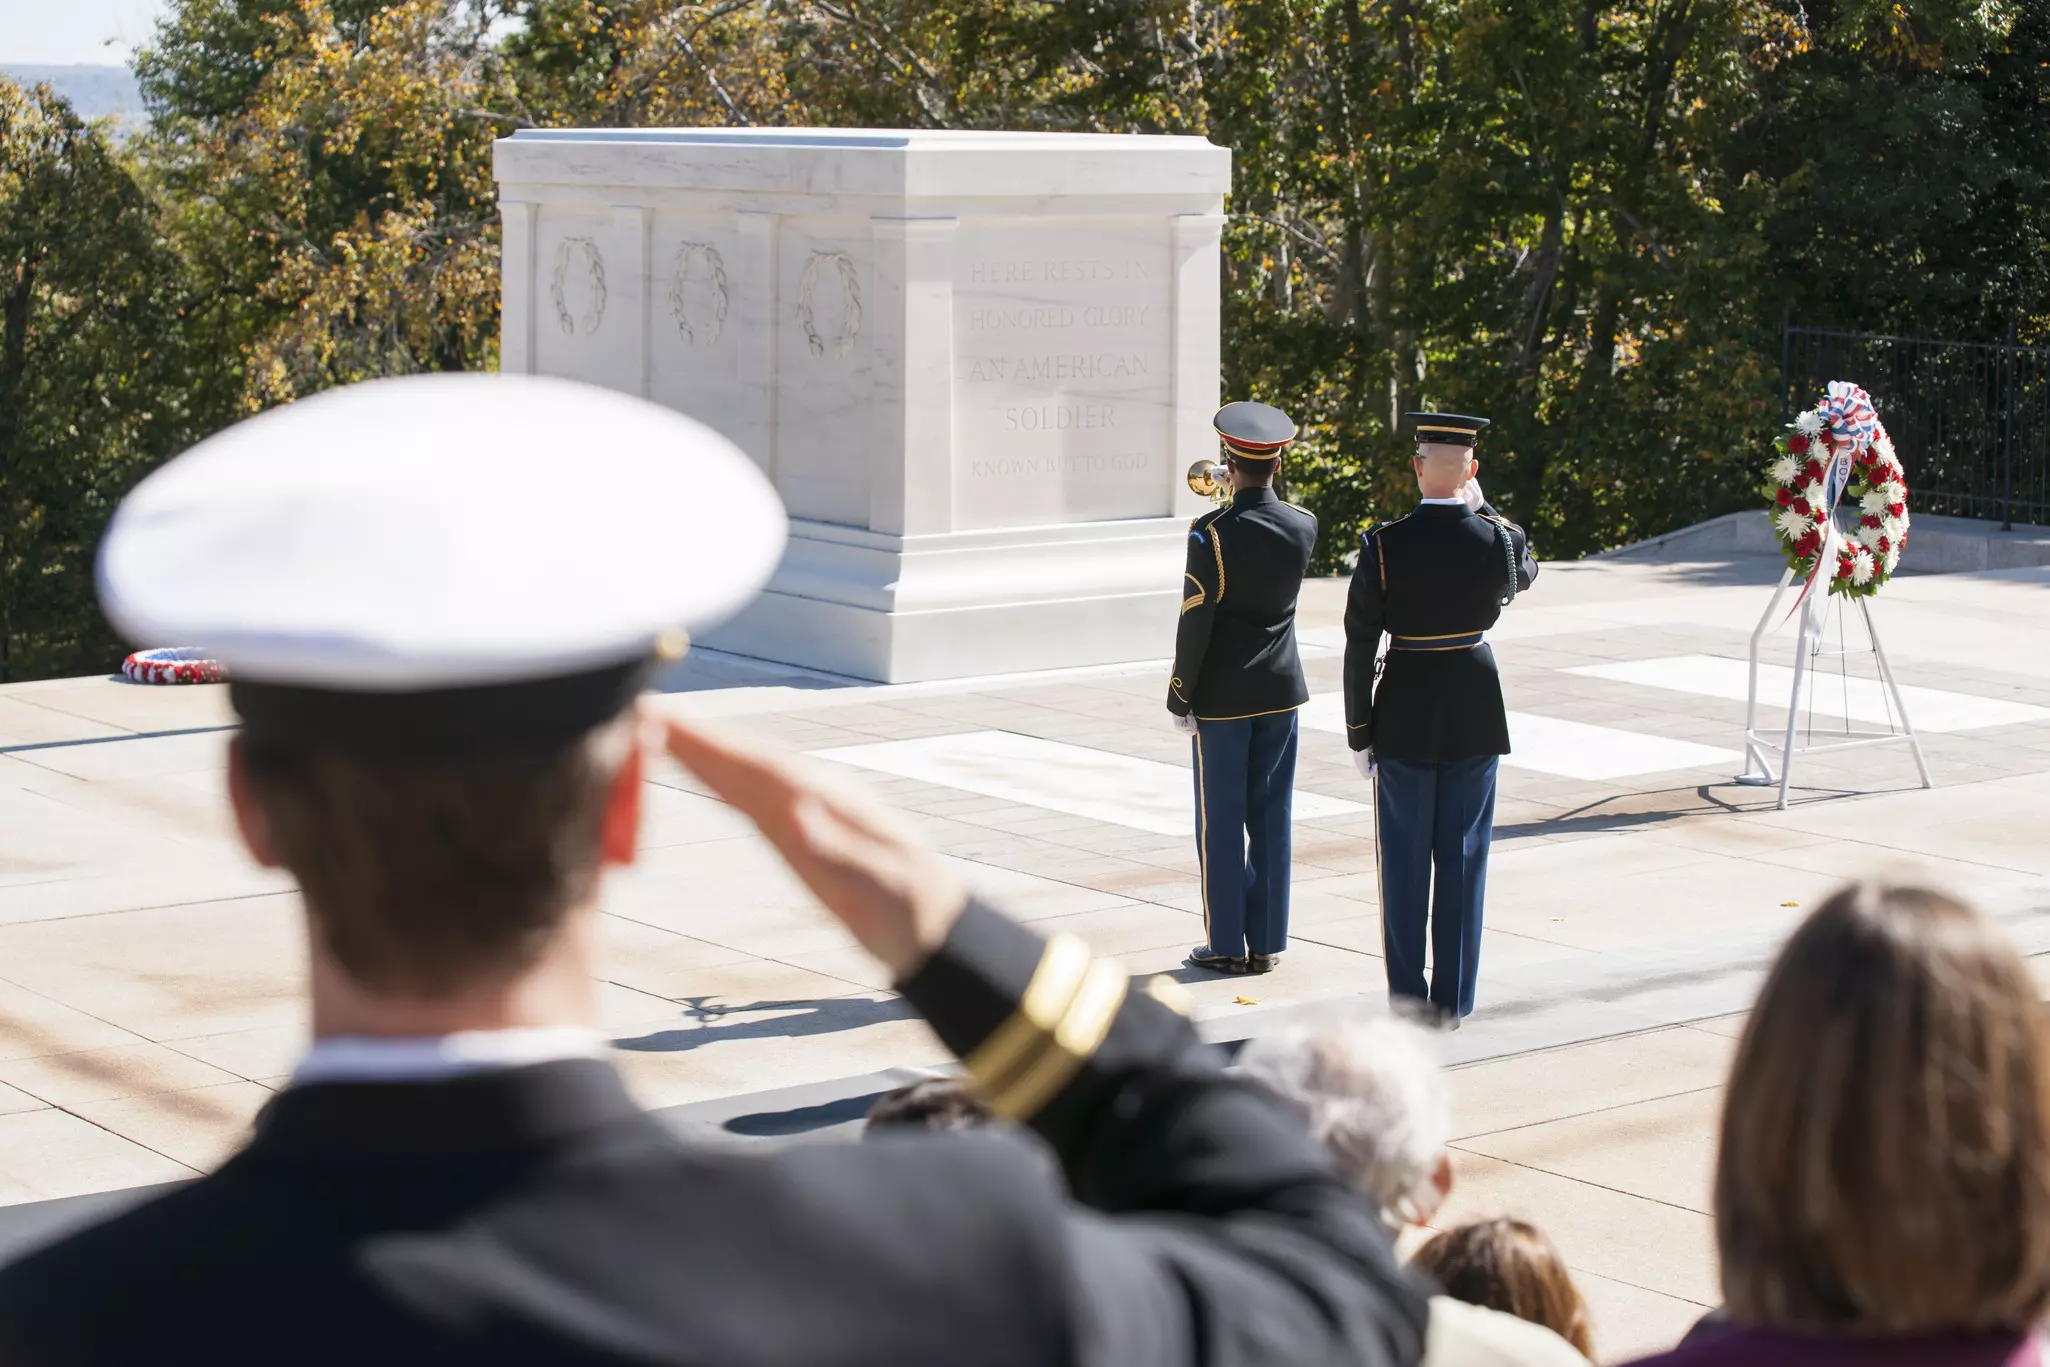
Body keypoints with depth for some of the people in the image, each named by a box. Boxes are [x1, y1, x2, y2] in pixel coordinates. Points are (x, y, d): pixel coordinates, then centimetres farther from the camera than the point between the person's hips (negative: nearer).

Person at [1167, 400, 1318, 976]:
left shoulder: (1211, 533, -17)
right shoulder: (1304, 527, -3)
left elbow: (1195, 624, -15)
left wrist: (1180, 698, -5)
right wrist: (1251, 500, 16)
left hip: (1222, 696, -4)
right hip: (1282, 690, 4)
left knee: (1222, 822, 4)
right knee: (1271, 818, 10)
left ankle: (1226, 944, 9)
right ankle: (1266, 941, 14)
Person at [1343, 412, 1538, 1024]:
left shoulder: (1384, 545, -13)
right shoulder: (1497, 539, -9)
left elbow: (1359, 645, -9)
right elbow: (1524, 572, 18)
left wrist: (1359, 733, 0)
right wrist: (1479, 506, 19)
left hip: (1404, 716, -1)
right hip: (1476, 715, 1)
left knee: (1404, 861, 8)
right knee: (1463, 857, 8)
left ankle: (1406, 999, 12)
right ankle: (1452, 1000, 11)